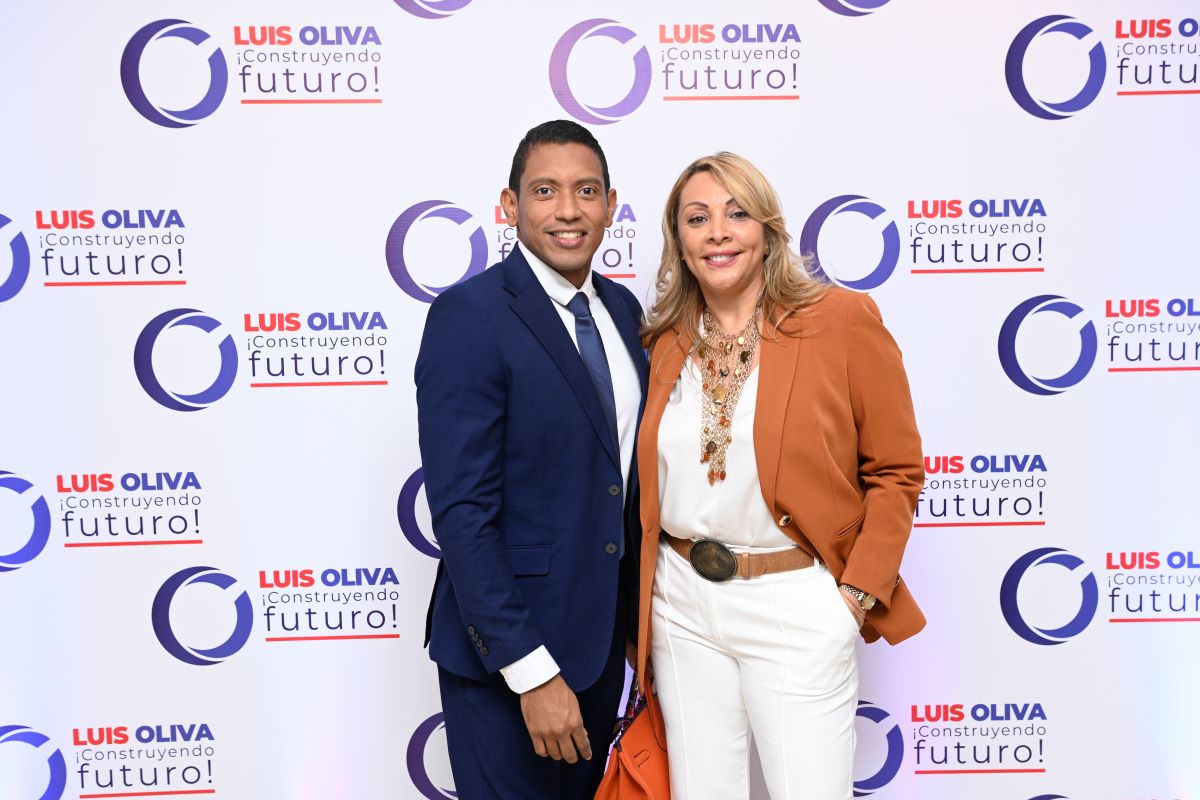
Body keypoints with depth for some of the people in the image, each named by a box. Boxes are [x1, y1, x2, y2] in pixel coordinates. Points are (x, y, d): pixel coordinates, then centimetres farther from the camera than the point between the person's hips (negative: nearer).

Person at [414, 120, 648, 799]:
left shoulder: (622, 308, 6)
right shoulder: (469, 316, -16)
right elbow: (461, 511, -20)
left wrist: (642, 625, 11)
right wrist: (531, 670, -21)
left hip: (605, 640, 7)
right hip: (504, 654, -7)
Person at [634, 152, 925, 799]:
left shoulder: (843, 321, -7)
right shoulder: (666, 342, 4)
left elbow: (896, 471, -4)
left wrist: (856, 594, -10)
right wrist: (639, 610, 8)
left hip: (796, 604, -3)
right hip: (682, 603, 4)